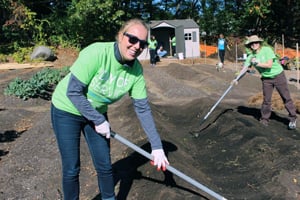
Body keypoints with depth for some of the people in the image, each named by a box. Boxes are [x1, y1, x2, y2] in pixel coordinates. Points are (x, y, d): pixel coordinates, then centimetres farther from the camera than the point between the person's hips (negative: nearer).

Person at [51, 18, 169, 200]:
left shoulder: (136, 69, -16)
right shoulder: (96, 53, -32)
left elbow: (143, 109, -11)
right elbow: (73, 91, -27)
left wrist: (157, 146, -12)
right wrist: (99, 121, -21)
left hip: (97, 112, 4)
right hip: (67, 110, -4)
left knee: (105, 166, 9)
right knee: (72, 169, 1)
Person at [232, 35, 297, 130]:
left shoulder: (267, 50, -16)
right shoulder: (251, 56, -2)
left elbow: (269, 65, -22)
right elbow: (245, 68, -1)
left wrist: (257, 63, -19)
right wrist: (237, 78, -8)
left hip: (278, 75, -3)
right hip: (266, 78, 4)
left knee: (286, 98, 3)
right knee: (266, 100, 4)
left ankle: (293, 119, 13)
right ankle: (264, 120, 17)